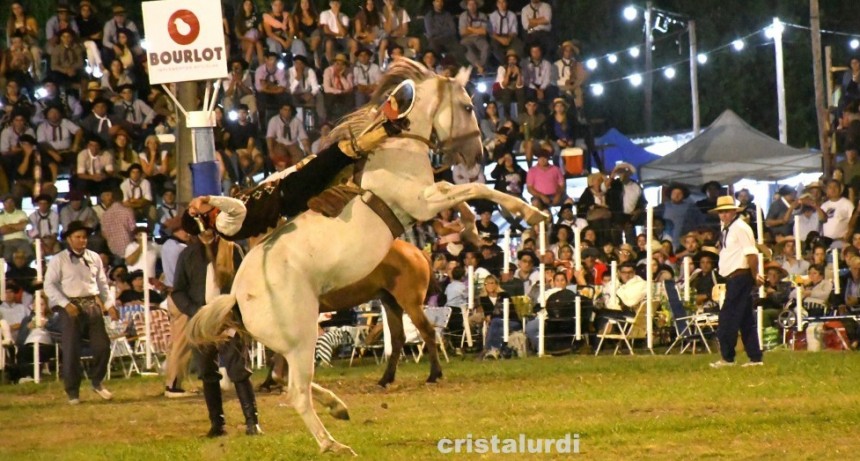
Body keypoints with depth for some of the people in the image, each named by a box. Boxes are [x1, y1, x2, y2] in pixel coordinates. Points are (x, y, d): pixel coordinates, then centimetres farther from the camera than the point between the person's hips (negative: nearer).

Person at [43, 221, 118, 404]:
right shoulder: (59, 260, -3)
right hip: (72, 307, -4)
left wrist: (109, 304, 7)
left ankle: (97, 382, 21)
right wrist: (66, 304, -16)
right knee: (71, 350, -2)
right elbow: (49, 285, -7)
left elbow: (103, 283, 17)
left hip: (93, 304, 4)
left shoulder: (94, 258, 11)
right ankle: (72, 392, 8)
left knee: (102, 346, 1)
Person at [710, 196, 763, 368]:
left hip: (740, 277, -10)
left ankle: (727, 357, -6)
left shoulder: (740, 228, -12)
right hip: (732, 279, 10)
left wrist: (754, 275, -13)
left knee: (728, 317, -9)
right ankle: (755, 358, 13)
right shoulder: (726, 230, 16)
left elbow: (751, 253, -16)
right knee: (746, 319, 10)